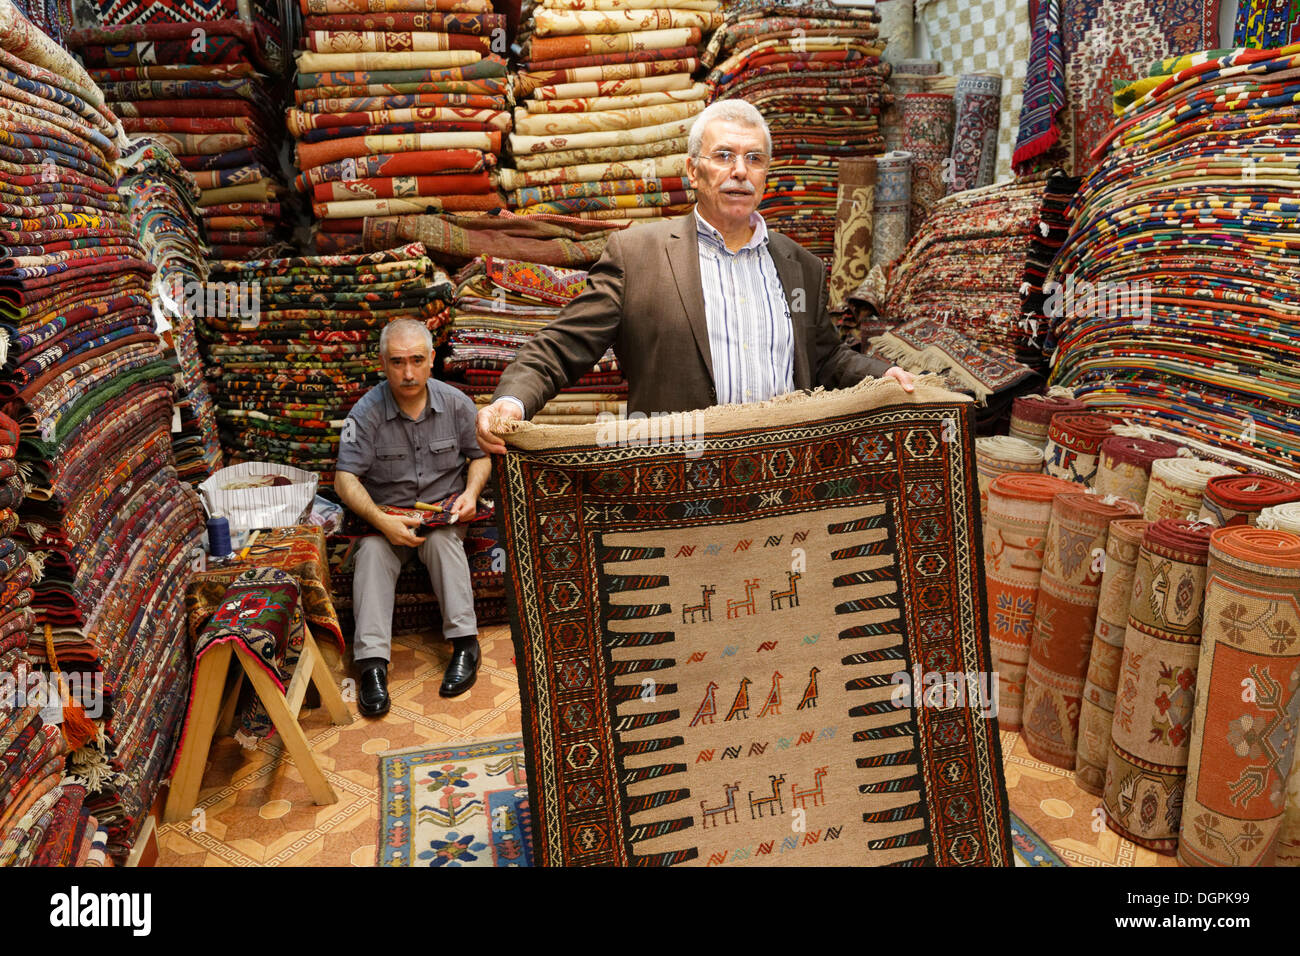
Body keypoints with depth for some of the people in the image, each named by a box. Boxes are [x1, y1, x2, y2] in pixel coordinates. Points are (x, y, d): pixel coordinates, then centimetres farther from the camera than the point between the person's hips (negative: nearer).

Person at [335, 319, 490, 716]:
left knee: (442, 539, -33)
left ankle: (465, 642, -29)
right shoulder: (366, 412, -10)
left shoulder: (456, 403, -2)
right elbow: (345, 479, -12)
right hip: (386, 514, 0)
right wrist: (382, 520, -26)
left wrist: (471, 492, -10)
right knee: (372, 552, -30)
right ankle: (372, 662, -36)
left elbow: (480, 456, 11)